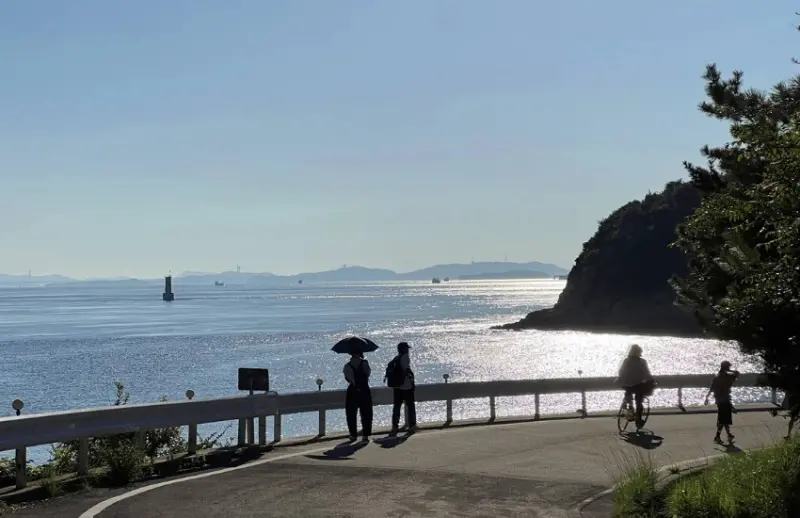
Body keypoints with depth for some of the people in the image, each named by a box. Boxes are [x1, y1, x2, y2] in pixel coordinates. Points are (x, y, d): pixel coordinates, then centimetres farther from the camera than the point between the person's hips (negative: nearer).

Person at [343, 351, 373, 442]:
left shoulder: (347, 365, -3)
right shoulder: (364, 363, -8)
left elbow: (347, 378, -2)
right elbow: (368, 373, 5)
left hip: (352, 392, 1)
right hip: (364, 391, -1)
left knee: (351, 414, 10)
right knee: (366, 414, 8)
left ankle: (353, 435, 9)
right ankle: (365, 434, 5)